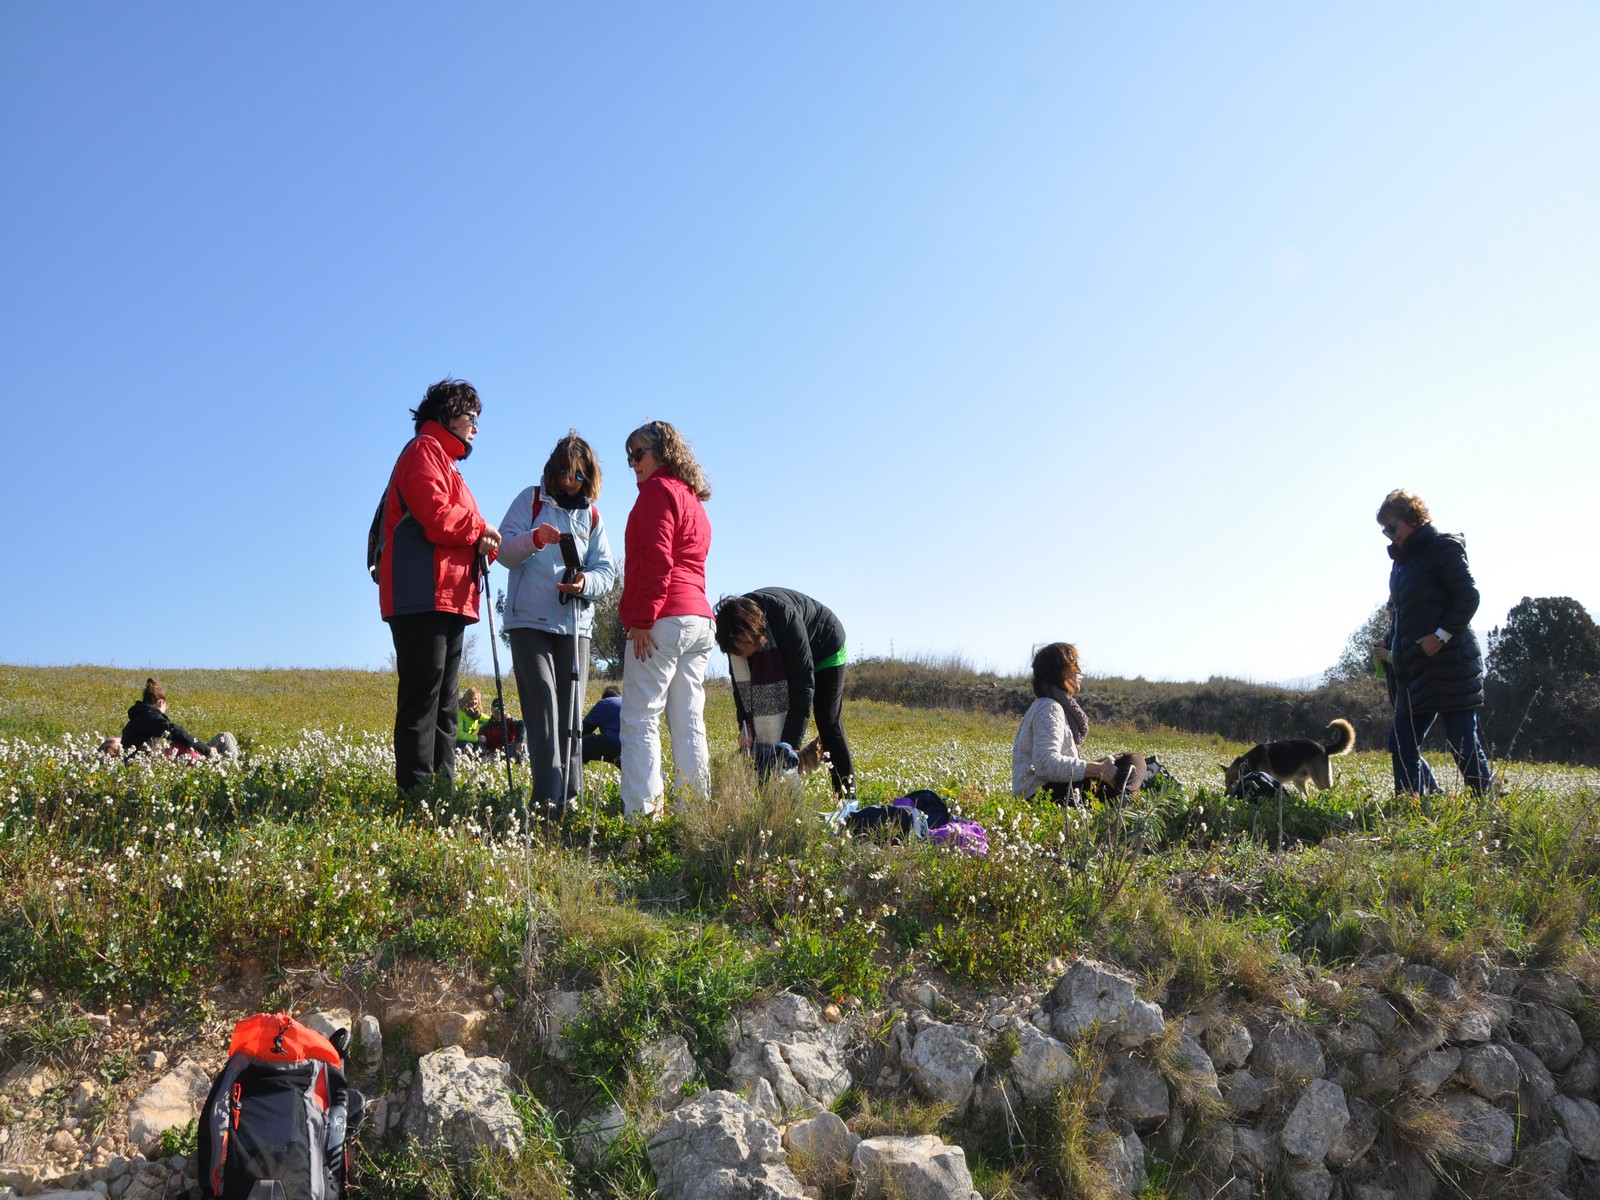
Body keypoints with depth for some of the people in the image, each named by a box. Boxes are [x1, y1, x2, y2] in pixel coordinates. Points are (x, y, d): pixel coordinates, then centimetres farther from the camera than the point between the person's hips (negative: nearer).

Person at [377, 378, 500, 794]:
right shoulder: (424, 452, -3)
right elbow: (435, 517, -19)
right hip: (423, 598, -10)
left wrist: (482, 543, 2)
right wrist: (480, 529, -4)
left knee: (444, 701, 9)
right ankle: (416, 791, -14)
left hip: (449, 600, 10)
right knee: (422, 696, -13)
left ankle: (443, 788, 12)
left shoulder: (445, 460, 28)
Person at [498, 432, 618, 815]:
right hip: (530, 621, -4)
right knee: (542, 709, -13)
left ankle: (567, 797, 11)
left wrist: (586, 583, -14)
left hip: (575, 625, 4)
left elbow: (607, 571, 8)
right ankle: (547, 797, -18)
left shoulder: (592, 516, 13)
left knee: (570, 713, 5)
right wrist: (535, 537, -25)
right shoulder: (530, 499, 4)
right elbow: (504, 551, -5)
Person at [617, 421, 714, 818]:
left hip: (664, 619, -9)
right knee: (689, 723, 8)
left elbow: (656, 561, -14)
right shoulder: (694, 500, 25)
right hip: (700, 618, 9)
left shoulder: (659, 491, -2)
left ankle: (642, 812, -16)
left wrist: (641, 619, -17)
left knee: (640, 719, -10)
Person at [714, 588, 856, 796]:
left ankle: (846, 793, 1)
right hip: (785, 653, 5)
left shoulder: (786, 618, -43)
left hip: (824, 648, -5)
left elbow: (803, 682, -41)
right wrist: (745, 724, -25)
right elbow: (740, 680, -14)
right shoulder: (738, 628, -26)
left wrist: (789, 743, -43)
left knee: (828, 724, -6)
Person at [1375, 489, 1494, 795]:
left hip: (1450, 664, -9)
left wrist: (1441, 635, -20)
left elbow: (1469, 596, -14)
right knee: (1401, 744, 6)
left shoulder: (1443, 548, -7)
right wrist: (1391, 648, 9)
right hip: (1414, 672, 9)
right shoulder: (1401, 559, 17)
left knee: (1463, 743, -6)